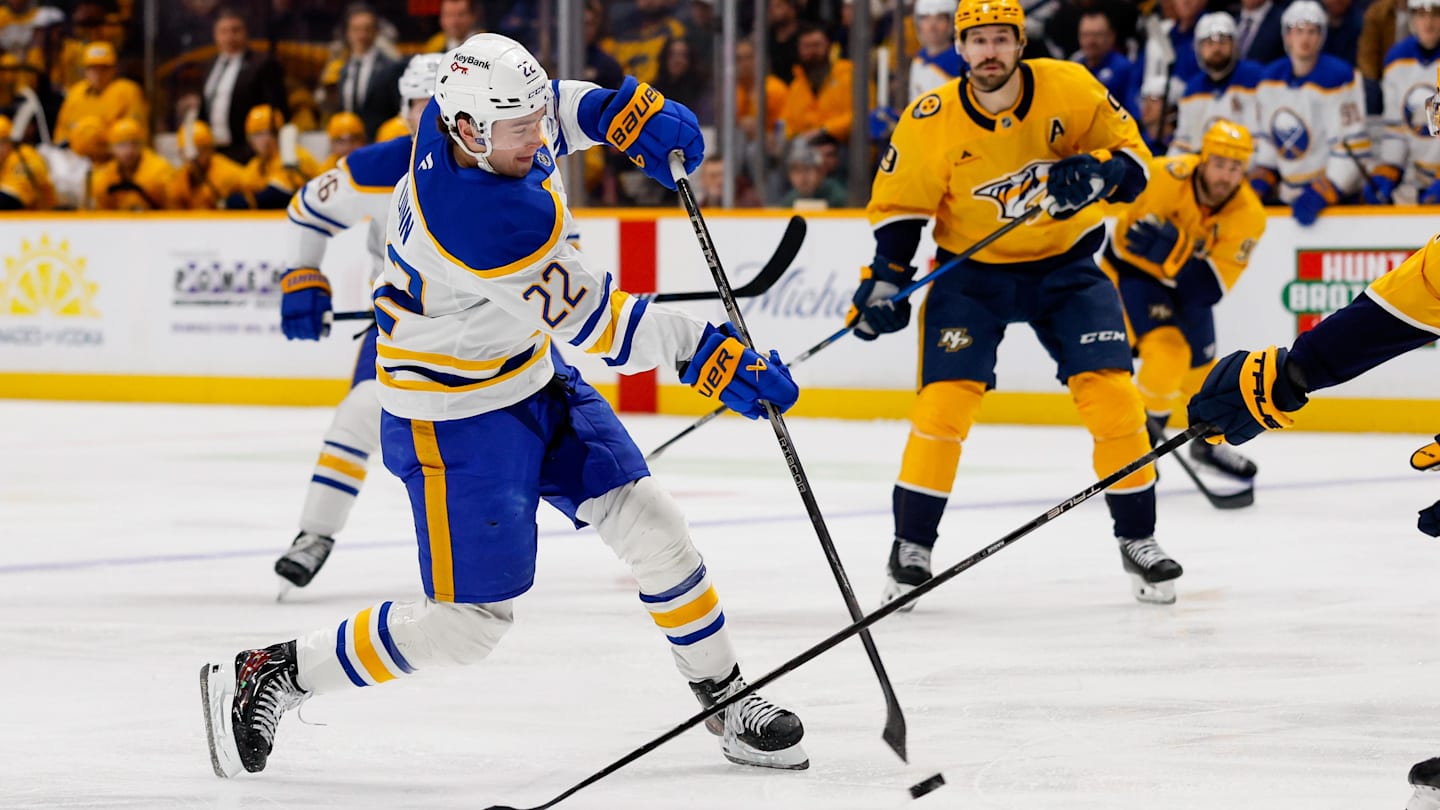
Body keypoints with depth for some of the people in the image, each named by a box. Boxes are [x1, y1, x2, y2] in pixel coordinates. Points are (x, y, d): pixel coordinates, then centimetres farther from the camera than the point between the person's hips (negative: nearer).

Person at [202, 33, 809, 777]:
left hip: (532, 377, 9)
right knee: (469, 624, -4)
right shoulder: (480, 220, -36)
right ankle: (264, 676, 8)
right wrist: (711, 358, -26)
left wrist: (628, 112, -6)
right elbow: (592, 320, -30)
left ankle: (729, 703, 21)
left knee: (650, 524, 7)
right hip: (454, 420, -9)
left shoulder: (468, 110, -11)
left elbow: (555, 108, 14)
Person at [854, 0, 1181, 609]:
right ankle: (911, 546, 2)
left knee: (1112, 393, -10)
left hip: (1065, 264, 0)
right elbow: (898, 207, -3)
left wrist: (1096, 174, -29)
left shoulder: (1069, 89, -15)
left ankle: (1137, 540, 5)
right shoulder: (930, 122, -14)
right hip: (972, 270, 0)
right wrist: (885, 279, -13)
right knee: (944, 399, -13)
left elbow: (1129, 152, -8)